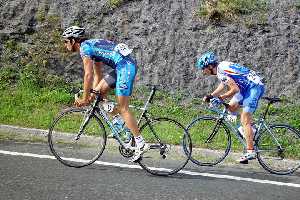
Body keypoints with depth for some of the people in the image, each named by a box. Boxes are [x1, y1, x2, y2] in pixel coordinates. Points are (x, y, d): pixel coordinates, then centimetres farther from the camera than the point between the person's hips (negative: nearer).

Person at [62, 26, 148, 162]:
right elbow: (98, 75, 25)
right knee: (98, 90, 13)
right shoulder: (92, 45, 23)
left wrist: (84, 99, -5)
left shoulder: (85, 47, -6)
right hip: (124, 67, 10)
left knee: (122, 109, -7)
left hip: (125, 67, -10)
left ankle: (140, 143, -7)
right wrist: (92, 95, 23)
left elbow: (88, 75, -11)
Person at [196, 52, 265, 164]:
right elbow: (224, 84, 27)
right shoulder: (220, 67, 11)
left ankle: (251, 152, -12)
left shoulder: (222, 71, -18)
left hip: (255, 87, -10)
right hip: (247, 87, 10)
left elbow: (235, 89, -23)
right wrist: (210, 96, 20)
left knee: (244, 120, -11)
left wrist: (220, 98, -14)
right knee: (231, 107, 12)